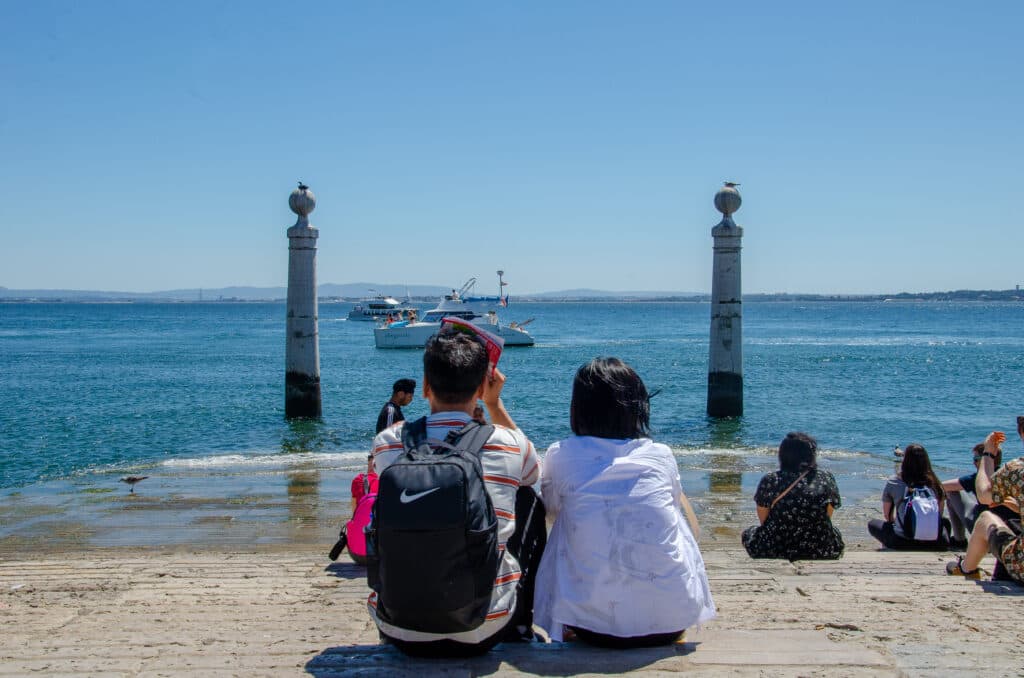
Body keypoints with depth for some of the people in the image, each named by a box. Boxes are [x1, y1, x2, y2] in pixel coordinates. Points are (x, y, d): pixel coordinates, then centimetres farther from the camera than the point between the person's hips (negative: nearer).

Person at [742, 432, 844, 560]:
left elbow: (763, 518, 3)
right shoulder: (826, 478, -2)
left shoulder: (769, 481, -6)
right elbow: (828, 516, 7)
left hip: (774, 551, -1)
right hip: (821, 553, 2)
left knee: (749, 533, 29)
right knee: (834, 532, 34)